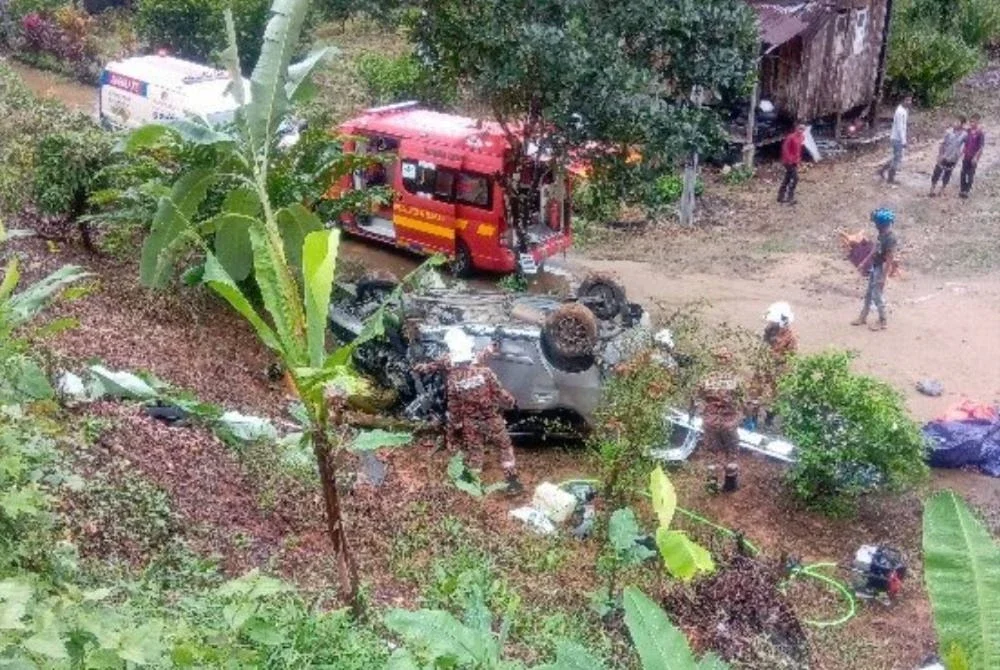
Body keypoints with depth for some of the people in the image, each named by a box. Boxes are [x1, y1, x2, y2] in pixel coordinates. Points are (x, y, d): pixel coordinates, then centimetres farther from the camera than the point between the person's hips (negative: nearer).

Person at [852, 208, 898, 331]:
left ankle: (882, 322, 11)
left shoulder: (890, 238, -24)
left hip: (881, 269, -9)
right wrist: (865, 263, 21)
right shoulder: (881, 234, 4)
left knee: (877, 296, -1)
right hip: (874, 267, 9)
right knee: (868, 293, 17)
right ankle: (863, 317, 30)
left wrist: (883, 277, -24)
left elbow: (889, 260, -24)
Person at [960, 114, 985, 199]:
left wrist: (976, 157, -20)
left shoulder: (980, 133, -16)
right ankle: (962, 190, 19)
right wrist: (963, 153, 11)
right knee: (963, 173, 9)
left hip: (973, 157, -6)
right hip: (966, 156, 6)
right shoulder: (969, 131, 2)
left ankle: (967, 191, 13)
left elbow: (981, 147, -16)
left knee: (971, 174, 4)